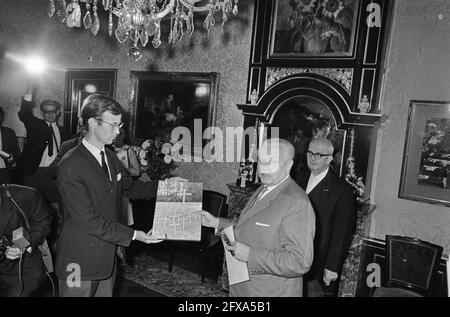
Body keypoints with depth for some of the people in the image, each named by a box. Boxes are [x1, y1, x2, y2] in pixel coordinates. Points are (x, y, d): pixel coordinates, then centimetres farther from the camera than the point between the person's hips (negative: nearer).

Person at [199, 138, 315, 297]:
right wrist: (217, 222, 6)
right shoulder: (263, 190, 6)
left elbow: (300, 262, -28)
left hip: (273, 292, -8)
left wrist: (250, 255, -29)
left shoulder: (297, 203, -25)